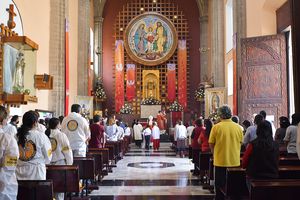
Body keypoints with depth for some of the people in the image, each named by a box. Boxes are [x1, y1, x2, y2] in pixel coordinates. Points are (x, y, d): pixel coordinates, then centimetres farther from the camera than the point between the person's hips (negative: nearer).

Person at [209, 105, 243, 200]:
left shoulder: (216, 127, -10)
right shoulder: (238, 127, -3)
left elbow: (211, 144, -4)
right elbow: (240, 143, 7)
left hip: (220, 161, -2)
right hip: (235, 161, 2)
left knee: (220, 185, 11)